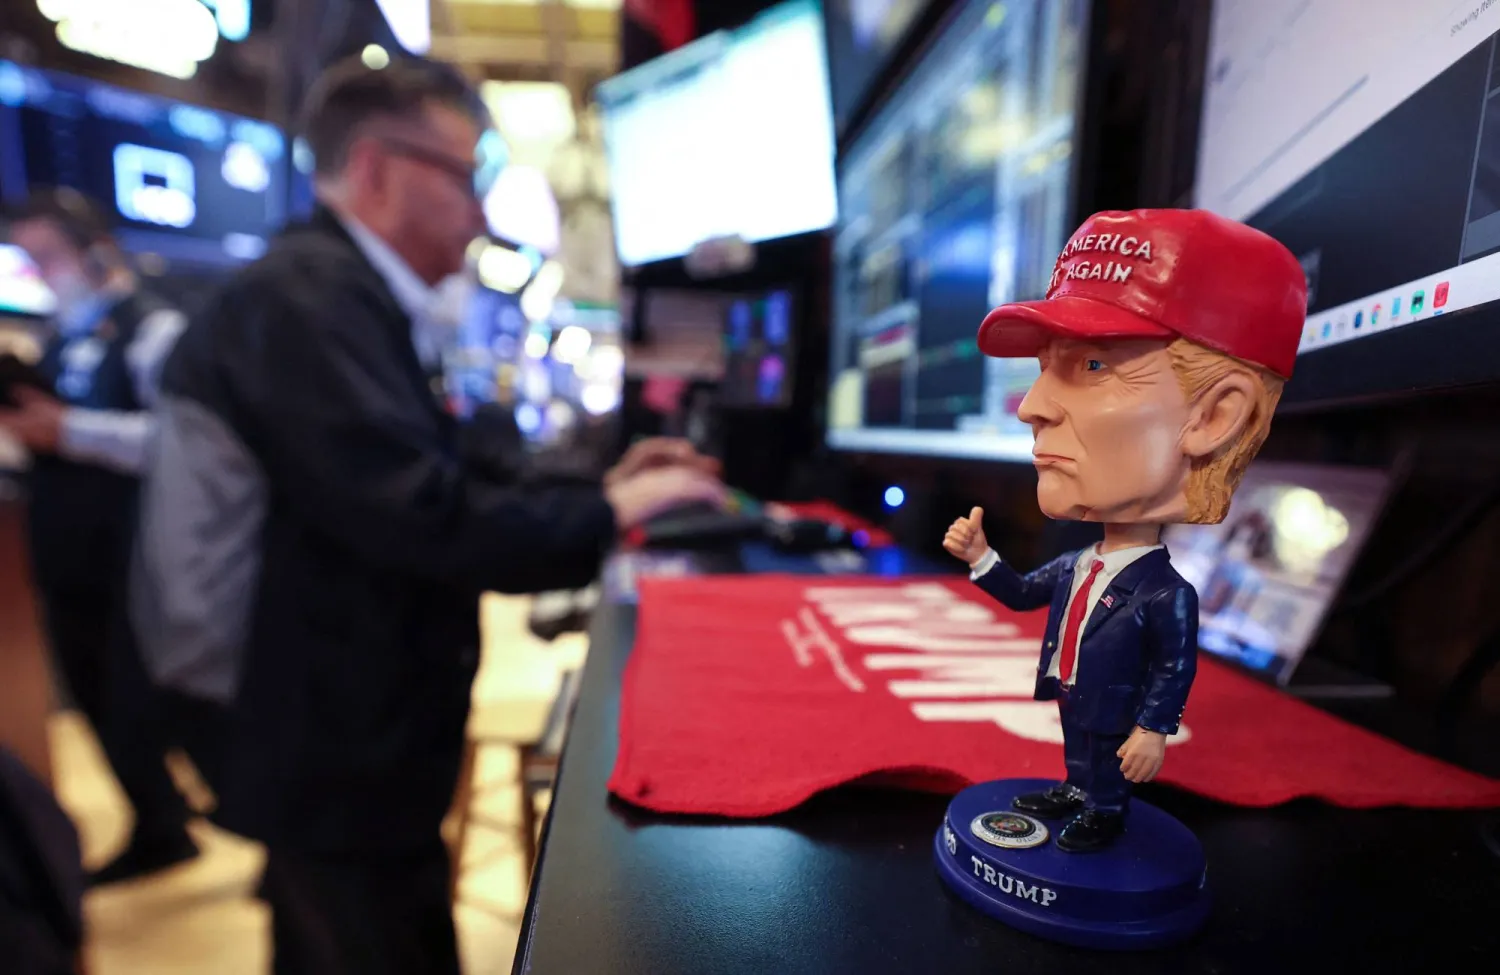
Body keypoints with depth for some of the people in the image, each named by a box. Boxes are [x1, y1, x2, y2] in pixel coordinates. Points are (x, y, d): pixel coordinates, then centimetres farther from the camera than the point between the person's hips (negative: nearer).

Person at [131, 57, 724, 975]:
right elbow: (427, 518, -31)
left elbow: (442, 479, 11)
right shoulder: (309, 299, -22)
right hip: (342, 763, -9)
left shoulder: (345, 298, 10)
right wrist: (611, 513, -17)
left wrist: (598, 486, 4)